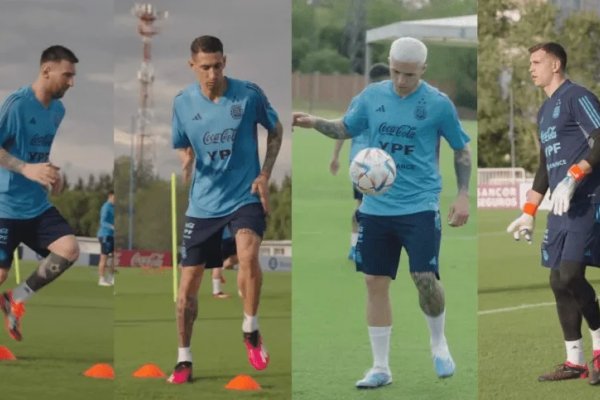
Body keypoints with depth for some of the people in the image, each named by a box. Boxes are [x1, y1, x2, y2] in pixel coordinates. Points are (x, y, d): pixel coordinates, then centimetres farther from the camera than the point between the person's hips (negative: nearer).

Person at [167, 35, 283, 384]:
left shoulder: (249, 94, -9)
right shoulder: (183, 103, -2)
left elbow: (276, 131, 6)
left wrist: (265, 175, -4)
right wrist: (186, 162, -12)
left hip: (246, 196, -3)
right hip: (203, 203, 3)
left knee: (249, 255, -31)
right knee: (189, 283, 3)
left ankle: (251, 331, -8)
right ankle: (184, 360, 19)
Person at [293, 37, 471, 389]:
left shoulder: (438, 104, -6)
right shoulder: (372, 96, 2)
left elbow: (462, 149, 5)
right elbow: (346, 128, 16)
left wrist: (463, 195, -2)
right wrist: (315, 122, -3)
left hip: (420, 206, -3)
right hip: (376, 207, 4)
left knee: (425, 278, -15)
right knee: (376, 282, 4)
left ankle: (439, 344, 14)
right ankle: (381, 368, 13)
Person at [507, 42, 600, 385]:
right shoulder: (545, 111, 21)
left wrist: (572, 178, -25)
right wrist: (529, 213, 25)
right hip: (561, 209, 9)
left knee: (571, 276, -17)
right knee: (559, 282, 5)